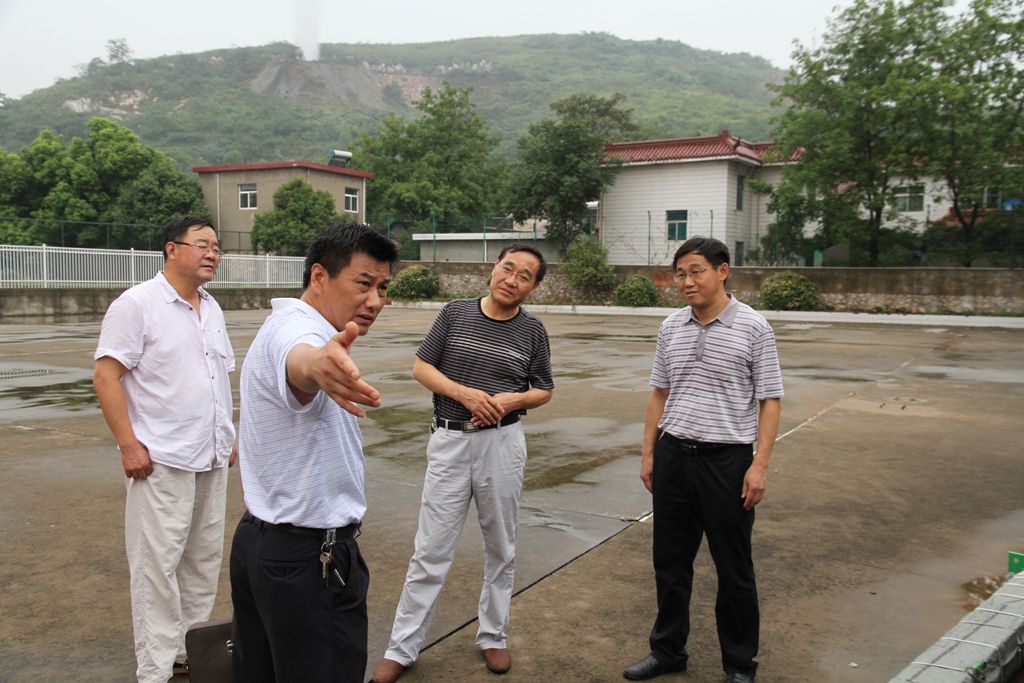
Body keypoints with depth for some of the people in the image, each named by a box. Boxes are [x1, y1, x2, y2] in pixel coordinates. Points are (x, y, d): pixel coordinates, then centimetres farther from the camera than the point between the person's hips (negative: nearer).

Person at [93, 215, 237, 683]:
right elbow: (106, 376, -13)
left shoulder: (212, 310, 13)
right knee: (158, 562, -1)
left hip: (212, 459, 7)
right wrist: (128, 443, -17)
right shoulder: (138, 304, -8)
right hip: (162, 459, -7)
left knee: (205, 557, 13)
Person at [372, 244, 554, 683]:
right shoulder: (455, 313, 1)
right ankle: (402, 648, 14)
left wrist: (511, 400, -11)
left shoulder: (532, 331, 2)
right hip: (449, 441, -1)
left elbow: (544, 391, 10)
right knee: (431, 550, 2)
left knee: (501, 548, 13)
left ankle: (492, 636, 31)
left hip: (502, 443, 1)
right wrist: (466, 393, -13)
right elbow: (421, 367, 2)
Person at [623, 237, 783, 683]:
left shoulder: (752, 328, -8)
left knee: (733, 569, 8)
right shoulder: (671, 328, 6)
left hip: (726, 459, -4)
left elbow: (770, 400, -6)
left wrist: (760, 464, -13)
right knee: (670, 561, 15)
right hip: (673, 457, 5)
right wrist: (649, 452, 12)